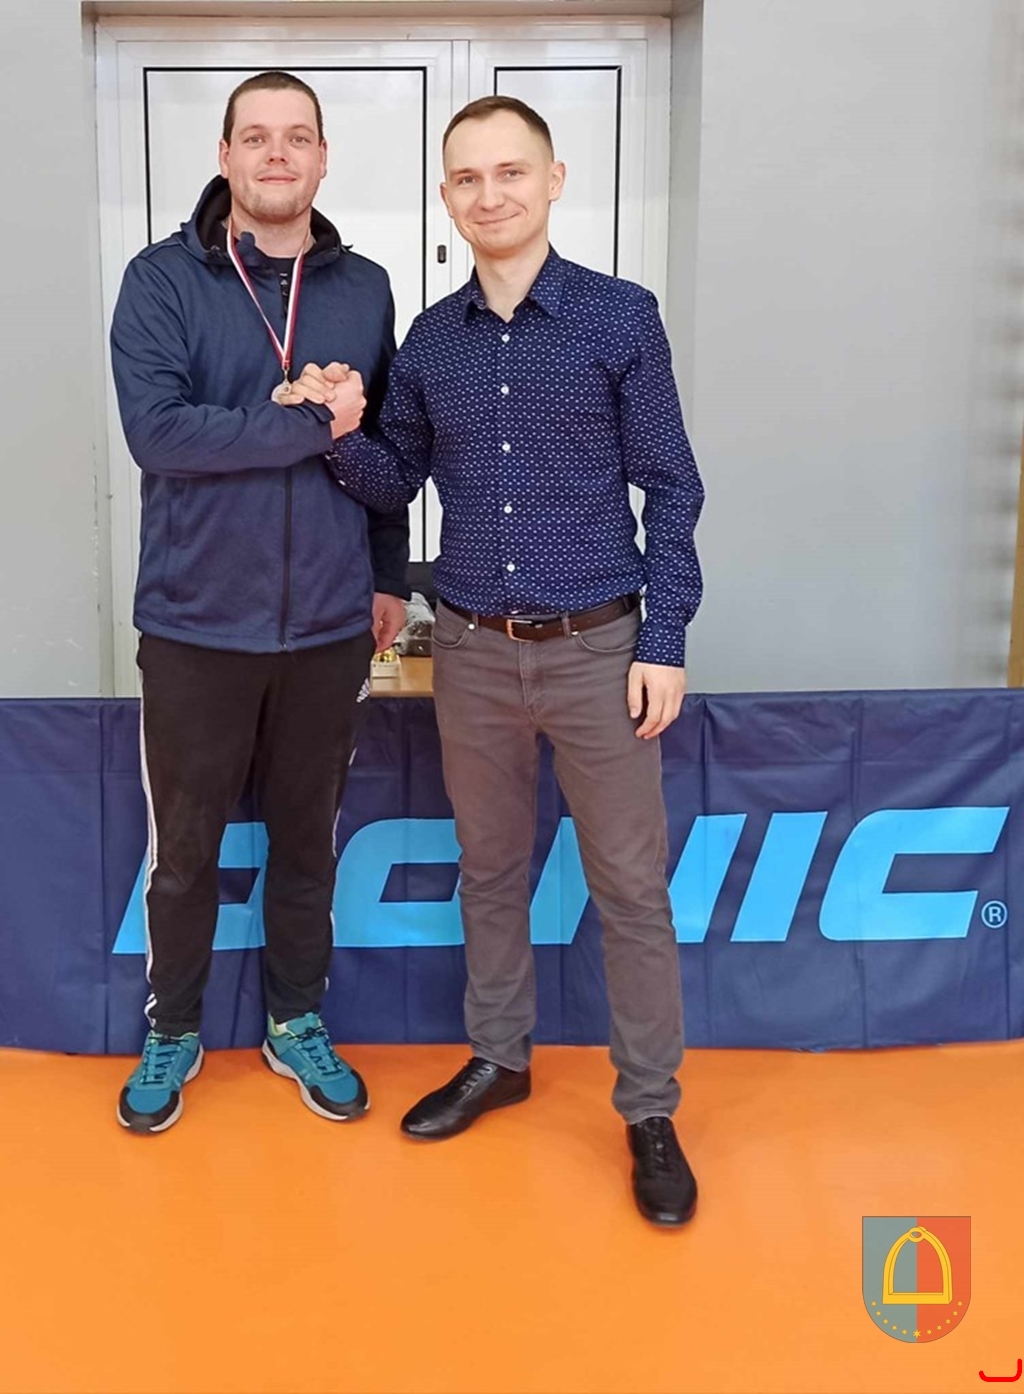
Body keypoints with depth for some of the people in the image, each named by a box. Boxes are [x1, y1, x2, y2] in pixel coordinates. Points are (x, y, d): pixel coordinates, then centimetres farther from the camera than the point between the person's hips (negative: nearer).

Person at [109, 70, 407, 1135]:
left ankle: (296, 1025, 34)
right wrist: (307, 427, -19)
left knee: (308, 838, 15)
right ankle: (173, 1033, 32)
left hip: (330, 628, 3)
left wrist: (390, 576, 10)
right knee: (184, 847, 11)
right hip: (196, 624, -2)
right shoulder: (163, 280, -4)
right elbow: (154, 428, -18)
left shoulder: (363, 289, 6)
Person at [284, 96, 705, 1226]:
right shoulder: (430, 340, 6)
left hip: (597, 648, -3)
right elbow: (397, 482, 15)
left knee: (629, 885, 3)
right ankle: (497, 1058, 34)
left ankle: (649, 1109, 18)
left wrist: (664, 640, -7)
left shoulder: (621, 317, -4)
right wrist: (343, 431, -6)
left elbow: (670, 489, -3)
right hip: (473, 653, 4)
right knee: (490, 869, 16)